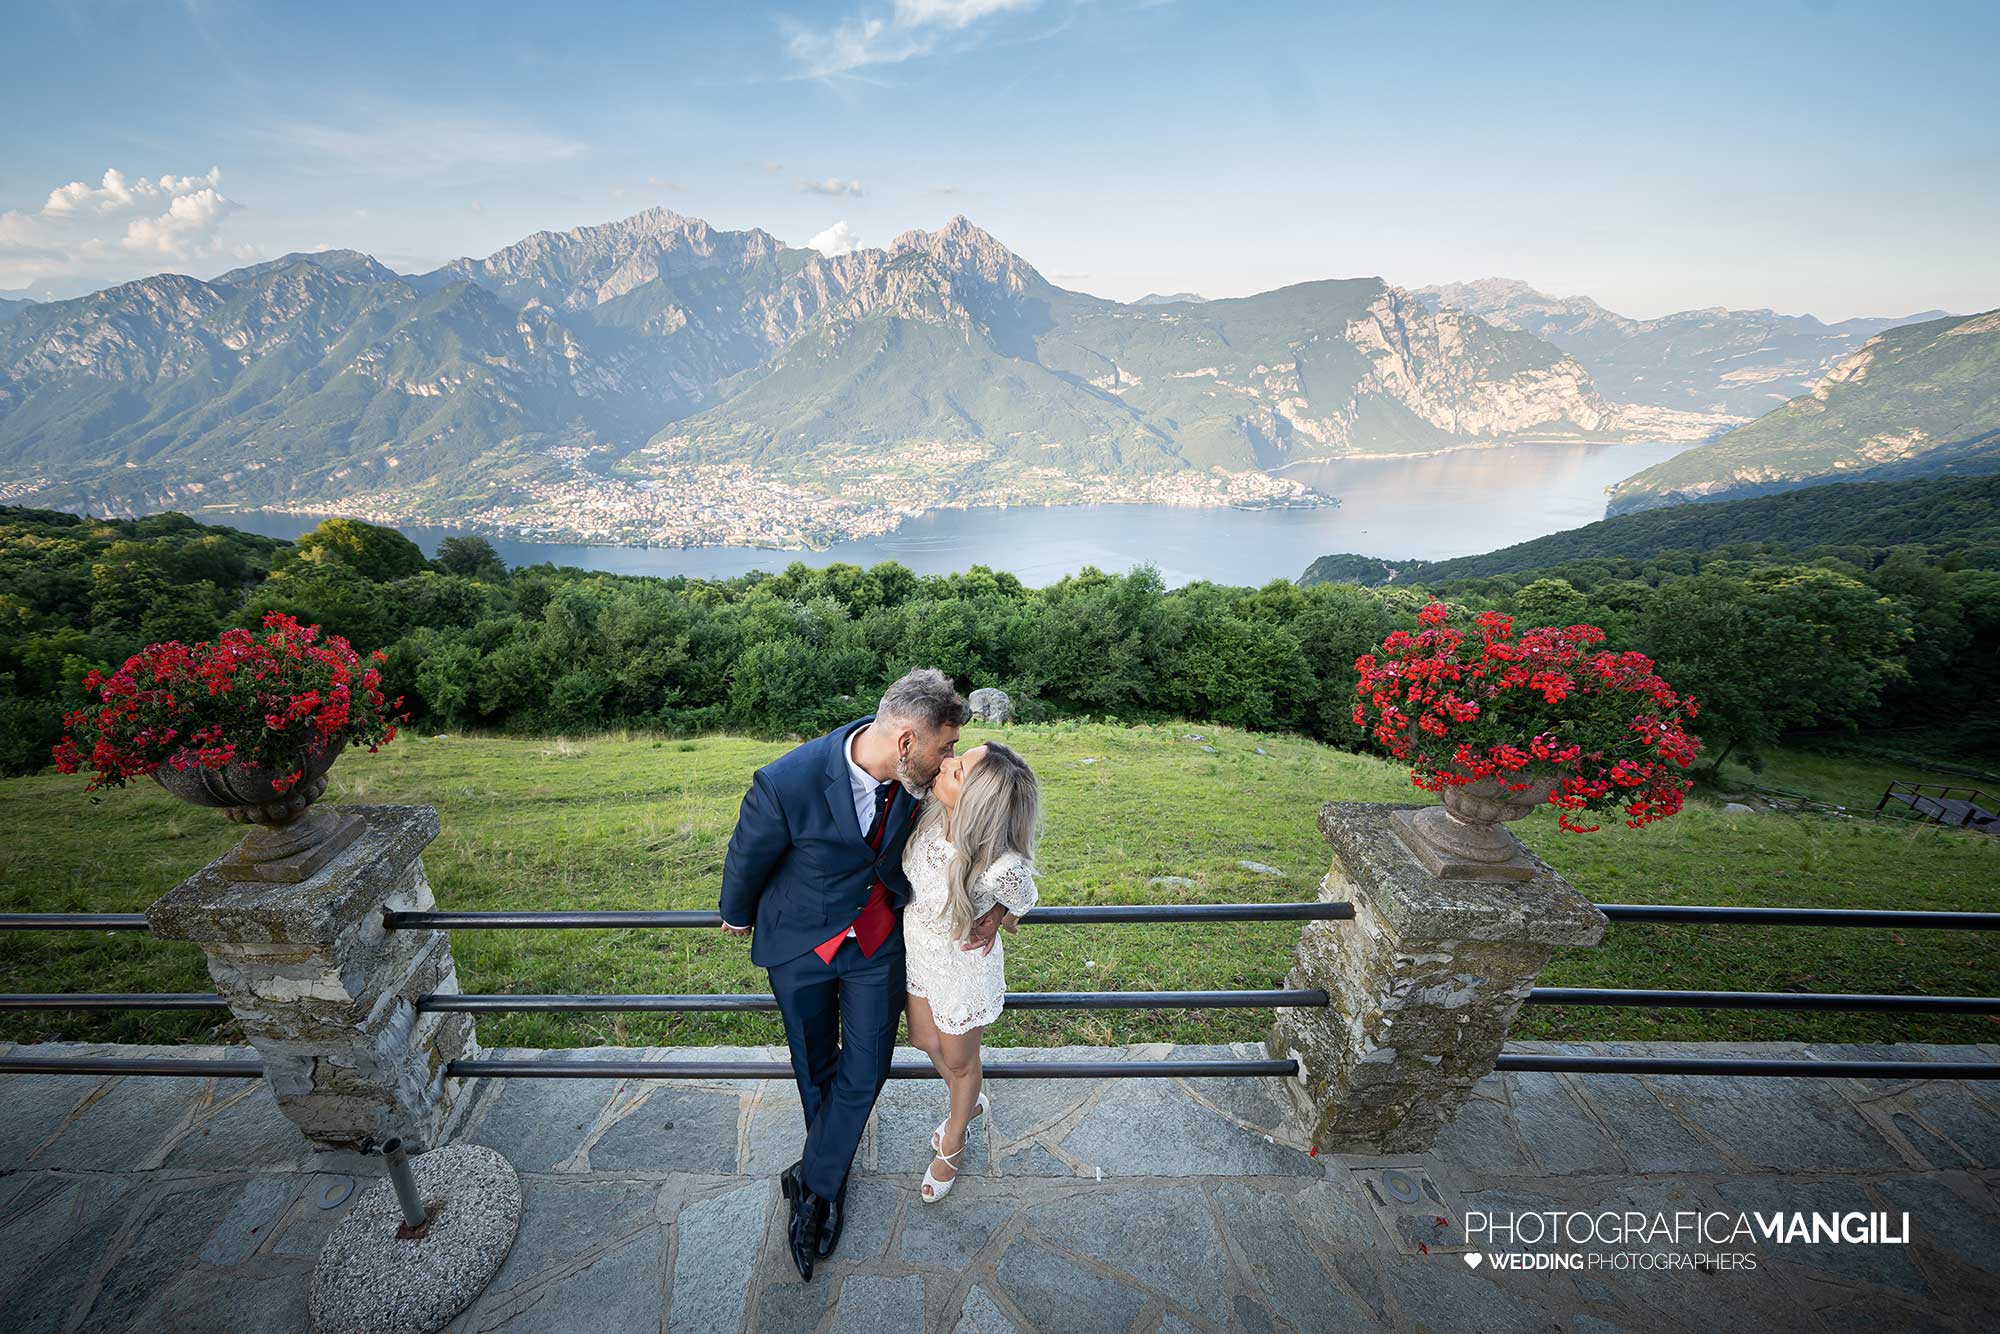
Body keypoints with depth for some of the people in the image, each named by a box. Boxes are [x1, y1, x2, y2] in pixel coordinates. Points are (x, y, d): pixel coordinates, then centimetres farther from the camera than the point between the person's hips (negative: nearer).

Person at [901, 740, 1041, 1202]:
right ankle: (971, 1102, 62)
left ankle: (951, 1146, 58)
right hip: (918, 953, 6)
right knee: (924, 1040, 30)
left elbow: (1019, 905, -15)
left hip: (963, 968, -5)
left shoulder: (1003, 867, -42)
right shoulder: (933, 813, -29)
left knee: (959, 1061, 25)